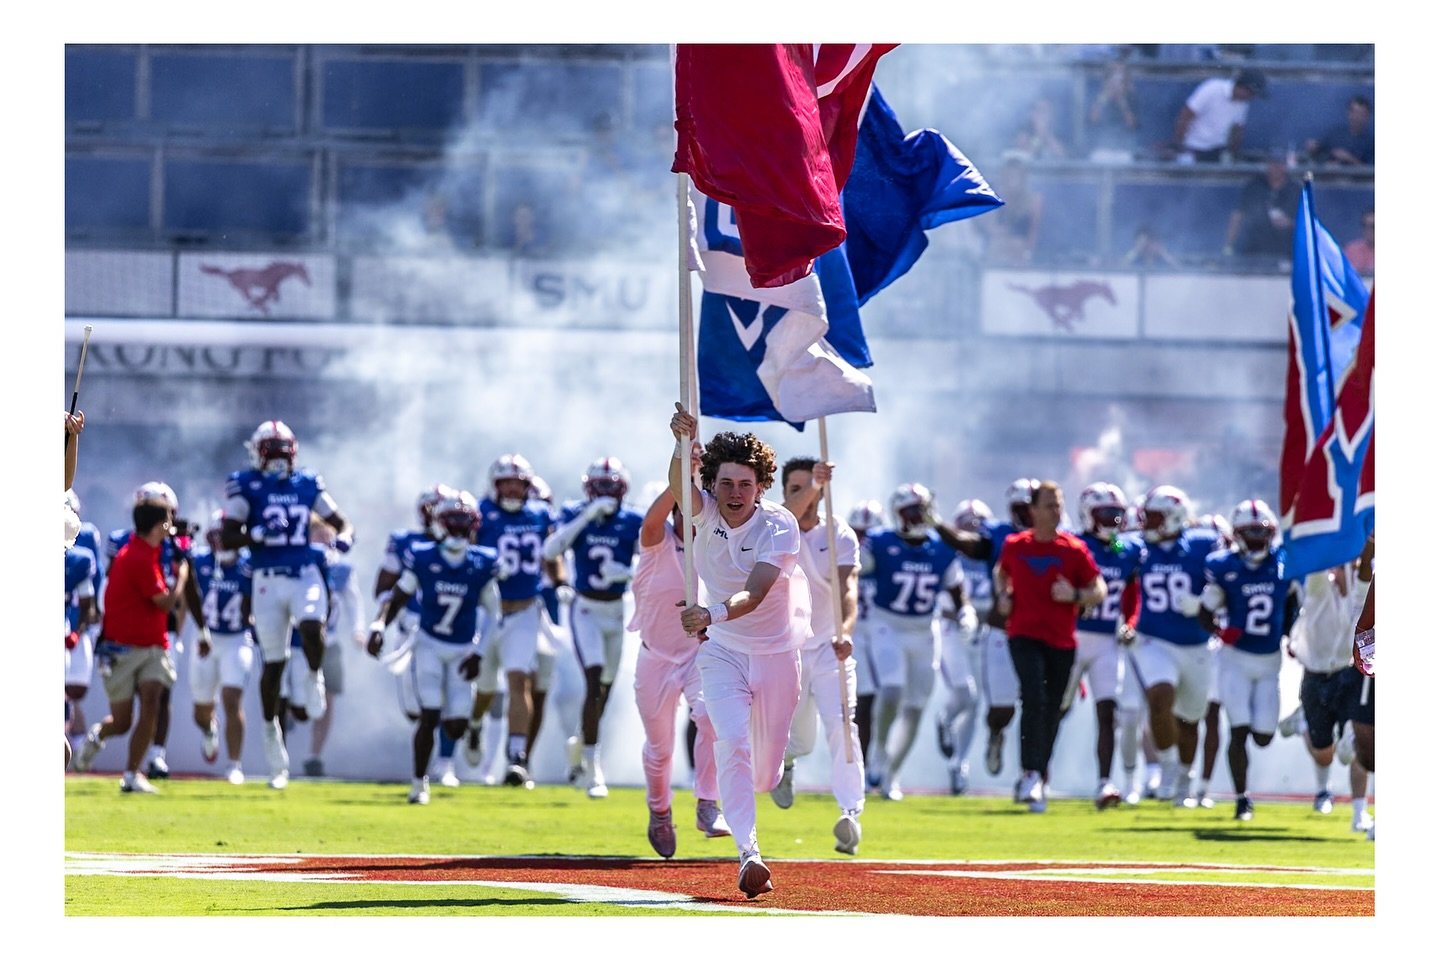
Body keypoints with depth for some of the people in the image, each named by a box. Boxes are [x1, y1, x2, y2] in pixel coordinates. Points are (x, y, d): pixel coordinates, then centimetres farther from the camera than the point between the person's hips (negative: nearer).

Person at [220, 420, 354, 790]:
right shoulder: (246, 486, -1)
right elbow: (227, 539, -5)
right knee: (273, 663, 3)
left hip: (306, 575, 1)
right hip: (268, 580, -1)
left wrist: (343, 537, -10)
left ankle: (315, 677, -3)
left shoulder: (307, 484, 8)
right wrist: (257, 535, -23)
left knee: (312, 626, -32)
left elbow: (340, 522, 13)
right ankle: (272, 734, 18)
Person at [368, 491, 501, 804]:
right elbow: (397, 599, -1)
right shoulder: (423, 560, -12)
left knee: (456, 726, -4)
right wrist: (378, 627, -18)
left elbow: (493, 613, 0)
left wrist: (478, 654, -7)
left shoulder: (482, 565, -10)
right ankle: (419, 783, 3)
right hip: (429, 645, -1)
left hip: (462, 651, 1)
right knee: (429, 716, -12)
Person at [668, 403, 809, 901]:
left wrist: (715, 613, -53)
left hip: (777, 652, 0)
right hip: (722, 652, 0)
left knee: (766, 771, 11)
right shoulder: (705, 511, -13)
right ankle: (748, 854, -25)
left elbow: (755, 593, -33)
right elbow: (680, 485, -37)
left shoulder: (779, 526, -20)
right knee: (732, 743, -21)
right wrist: (684, 445, -59)